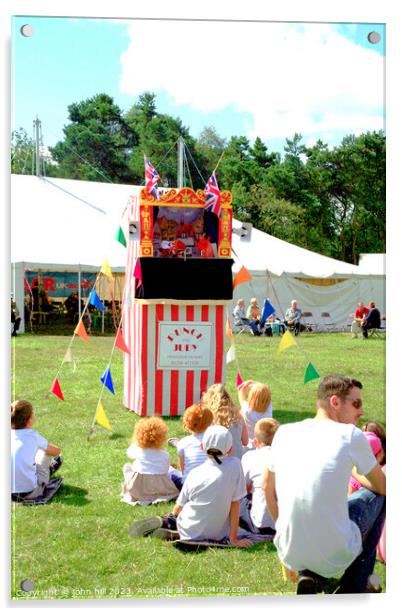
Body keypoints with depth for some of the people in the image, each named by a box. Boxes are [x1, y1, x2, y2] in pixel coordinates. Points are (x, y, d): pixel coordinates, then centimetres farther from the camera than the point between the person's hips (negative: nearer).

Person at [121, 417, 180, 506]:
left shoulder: (137, 451, -4)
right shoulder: (165, 455, -5)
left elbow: (129, 453, 20)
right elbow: (165, 471, 1)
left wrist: (135, 442, 34)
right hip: (160, 488, 0)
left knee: (127, 466, 23)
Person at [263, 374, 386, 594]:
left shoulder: (284, 432, 2)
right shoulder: (351, 436, -10)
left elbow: (267, 488, 14)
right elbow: (382, 487, 5)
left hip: (290, 555, 5)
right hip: (335, 556, -4)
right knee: (378, 496, 22)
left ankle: (310, 575, 15)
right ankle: (354, 587, 23)